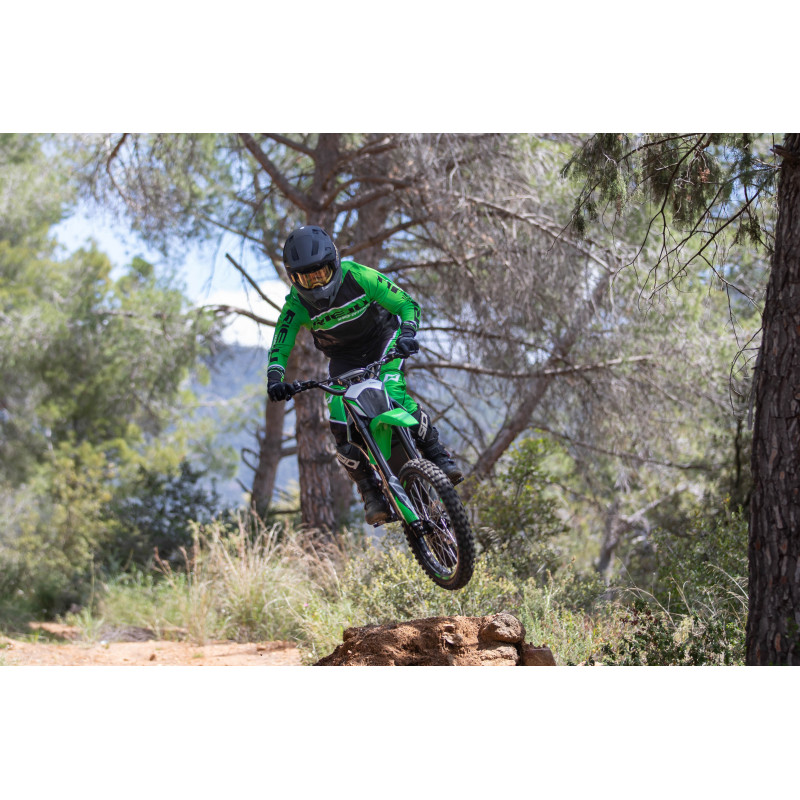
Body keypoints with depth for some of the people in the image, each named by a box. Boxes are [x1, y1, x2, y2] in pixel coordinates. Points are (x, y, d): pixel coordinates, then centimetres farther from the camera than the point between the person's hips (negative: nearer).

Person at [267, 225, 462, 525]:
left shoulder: (358, 276, -24)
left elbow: (407, 305, -19)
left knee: (394, 396, -30)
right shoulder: (296, 304, -19)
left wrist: (407, 336, -38)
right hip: (344, 359, 2)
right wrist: (275, 380, -37)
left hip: (382, 341, -2)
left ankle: (437, 455, -14)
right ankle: (371, 493, -5)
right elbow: (279, 347, -17)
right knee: (341, 426, -18)